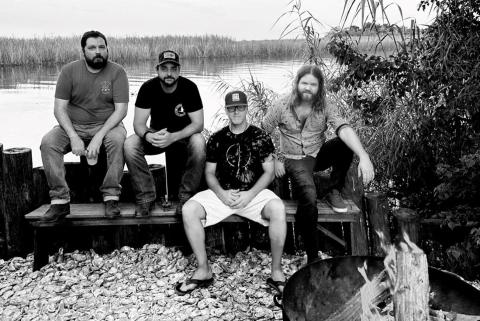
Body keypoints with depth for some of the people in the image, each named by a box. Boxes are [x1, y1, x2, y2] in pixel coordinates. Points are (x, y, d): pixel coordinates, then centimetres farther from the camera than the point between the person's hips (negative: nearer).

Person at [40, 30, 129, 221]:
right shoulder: (69, 71, 0)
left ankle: (111, 197, -25)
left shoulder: (117, 72, -5)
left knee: (118, 139, -35)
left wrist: (99, 137, -24)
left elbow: (121, 110, -12)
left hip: (106, 125, -2)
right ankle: (60, 200, -20)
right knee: (48, 142, -25)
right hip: (73, 126, 2)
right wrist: (73, 137, -21)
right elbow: (59, 108, -4)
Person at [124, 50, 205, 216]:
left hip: (183, 135, -1)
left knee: (198, 142, -35)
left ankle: (186, 197, -21)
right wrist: (148, 136, -40)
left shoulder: (189, 87, -16)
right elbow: (138, 123, -14)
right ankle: (146, 197, -16)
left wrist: (173, 137, -36)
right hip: (155, 134, 2)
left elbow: (198, 123, -19)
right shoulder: (148, 88, -13)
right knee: (129, 145, -26)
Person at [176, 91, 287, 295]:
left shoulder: (259, 137, 4)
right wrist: (222, 194, -10)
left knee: (278, 209, -33)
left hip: (253, 192, -2)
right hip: (222, 192, 2)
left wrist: (249, 195, -14)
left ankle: (276, 272, -19)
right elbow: (209, 173, 10)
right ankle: (203, 271, -11)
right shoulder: (217, 139, 10)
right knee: (189, 210, -23)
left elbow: (269, 172, 1)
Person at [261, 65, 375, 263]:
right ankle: (312, 258, -18)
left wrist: (363, 156, -39)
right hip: (294, 160, -3)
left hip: (319, 155, 3)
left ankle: (335, 192, -6)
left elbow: (344, 129, -25)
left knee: (345, 143, -28)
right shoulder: (282, 106, -9)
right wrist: (275, 159, -6)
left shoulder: (325, 107, -8)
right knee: (309, 197, -32)